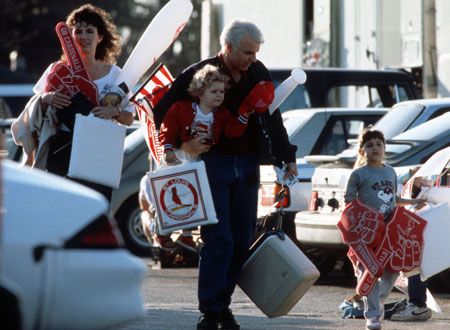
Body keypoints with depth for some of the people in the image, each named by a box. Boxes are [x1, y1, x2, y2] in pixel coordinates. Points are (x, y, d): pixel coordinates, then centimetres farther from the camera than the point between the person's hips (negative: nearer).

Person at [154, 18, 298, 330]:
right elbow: (163, 112, -2)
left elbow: (273, 118, 17)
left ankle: (223, 304, 17)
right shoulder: (199, 73, -6)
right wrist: (183, 143, -14)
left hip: (247, 165, 5)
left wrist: (287, 157, 16)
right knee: (219, 239, -12)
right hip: (213, 163, -5)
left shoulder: (258, 73, 7)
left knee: (242, 241, 6)